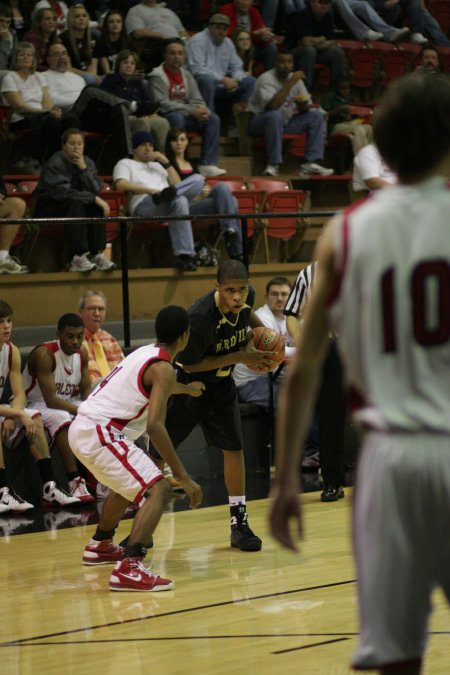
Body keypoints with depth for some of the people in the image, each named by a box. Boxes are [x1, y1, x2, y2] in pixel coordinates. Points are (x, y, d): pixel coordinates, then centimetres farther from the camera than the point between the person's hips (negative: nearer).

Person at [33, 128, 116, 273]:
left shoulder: (88, 162, 4)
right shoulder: (55, 164, -15)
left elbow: (96, 189, -9)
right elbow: (62, 192, -27)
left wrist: (84, 168, -21)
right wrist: (94, 198, -29)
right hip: (48, 209, -6)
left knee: (97, 207, -21)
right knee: (75, 204, -34)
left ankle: (98, 254, -28)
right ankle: (78, 257, -42)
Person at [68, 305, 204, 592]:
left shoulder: (146, 353, 18)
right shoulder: (163, 368, -11)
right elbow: (154, 426, -23)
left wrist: (187, 389, 64)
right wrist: (184, 478, -22)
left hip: (83, 428, 10)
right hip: (100, 433, -10)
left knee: (129, 483, 35)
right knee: (159, 491, -16)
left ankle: (101, 546, 51)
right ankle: (129, 569, -31)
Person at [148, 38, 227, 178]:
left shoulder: (187, 75, 13)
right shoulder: (157, 76, -9)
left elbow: (196, 101, 11)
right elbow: (162, 104, -19)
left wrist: (202, 111, -16)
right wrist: (192, 111, -22)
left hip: (187, 117, 7)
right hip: (164, 117, -6)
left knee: (213, 118, -13)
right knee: (176, 117, -38)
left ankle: (207, 165, -20)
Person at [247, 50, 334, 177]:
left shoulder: (295, 78, 2)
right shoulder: (266, 79, -18)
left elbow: (307, 107, 4)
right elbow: (272, 106, -32)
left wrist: (302, 106, -22)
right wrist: (290, 83, -30)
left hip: (285, 123, 7)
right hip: (261, 122, -7)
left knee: (316, 115, -7)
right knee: (275, 115, -39)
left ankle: (310, 163, -17)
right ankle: (273, 165, -35)